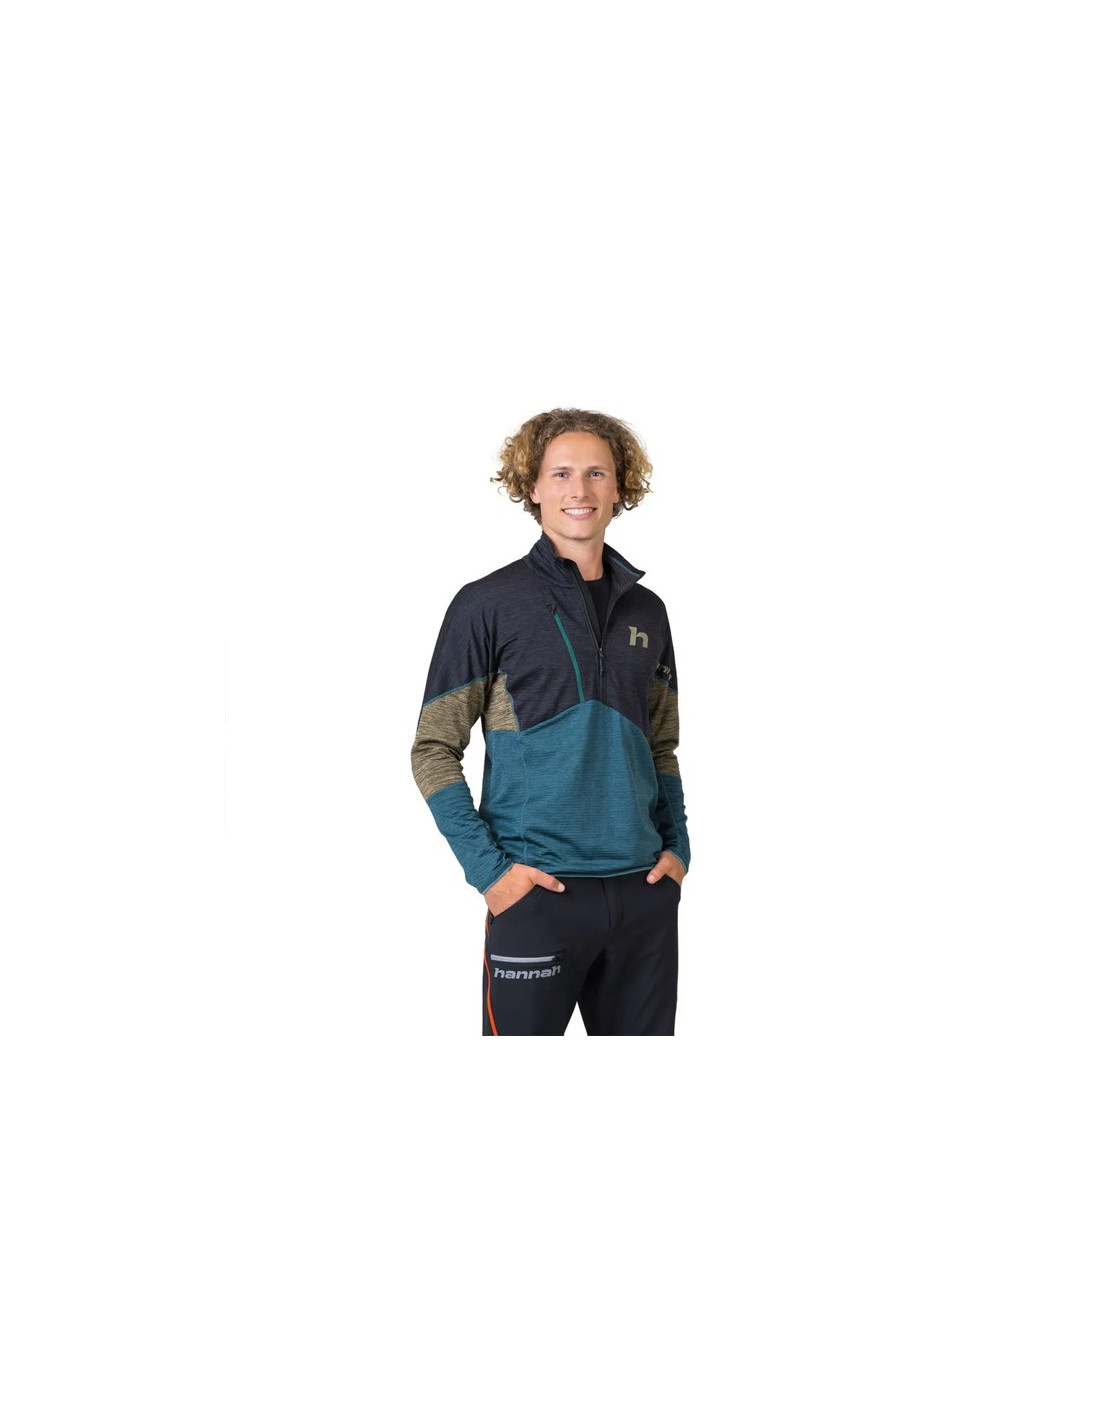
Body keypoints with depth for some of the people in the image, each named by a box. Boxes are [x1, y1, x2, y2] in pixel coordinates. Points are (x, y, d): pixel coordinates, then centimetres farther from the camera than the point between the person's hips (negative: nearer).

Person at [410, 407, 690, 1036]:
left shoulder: (646, 609, 11)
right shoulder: (489, 603, -3)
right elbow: (434, 751, -4)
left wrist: (677, 846, 6)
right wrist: (487, 866, -12)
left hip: (645, 891, 5)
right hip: (538, 892, -4)